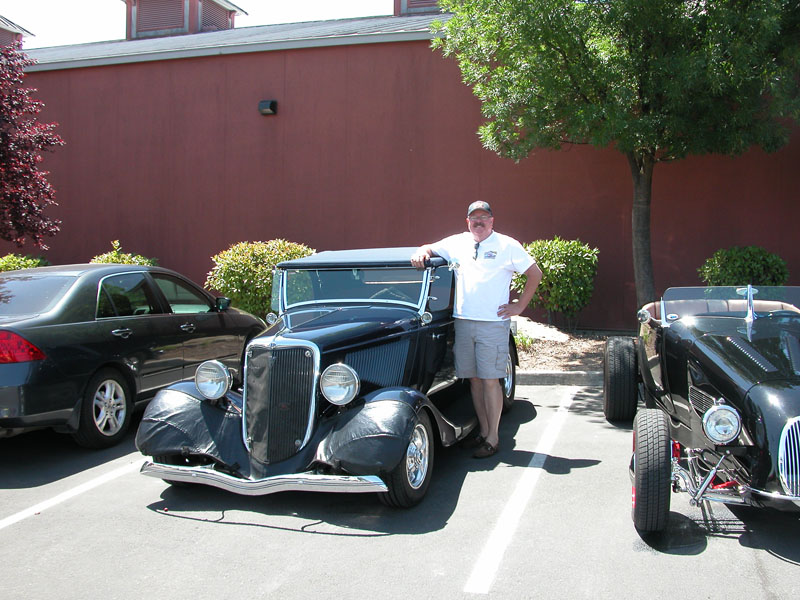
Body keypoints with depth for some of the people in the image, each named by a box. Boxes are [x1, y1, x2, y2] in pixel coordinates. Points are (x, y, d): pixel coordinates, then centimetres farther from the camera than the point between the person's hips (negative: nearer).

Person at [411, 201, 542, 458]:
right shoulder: (457, 243, 12)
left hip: (493, 323, -4)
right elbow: (430, 248, 21)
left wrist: (519, 305, 0)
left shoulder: (507, 245, 2)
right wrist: (421, 252, -4)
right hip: (462, 322, 4)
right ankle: (484, 430, 21)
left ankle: (493, 438, 5)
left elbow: (535, 273, 4)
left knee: (490, 380, -4)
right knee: (474, 379, 9)